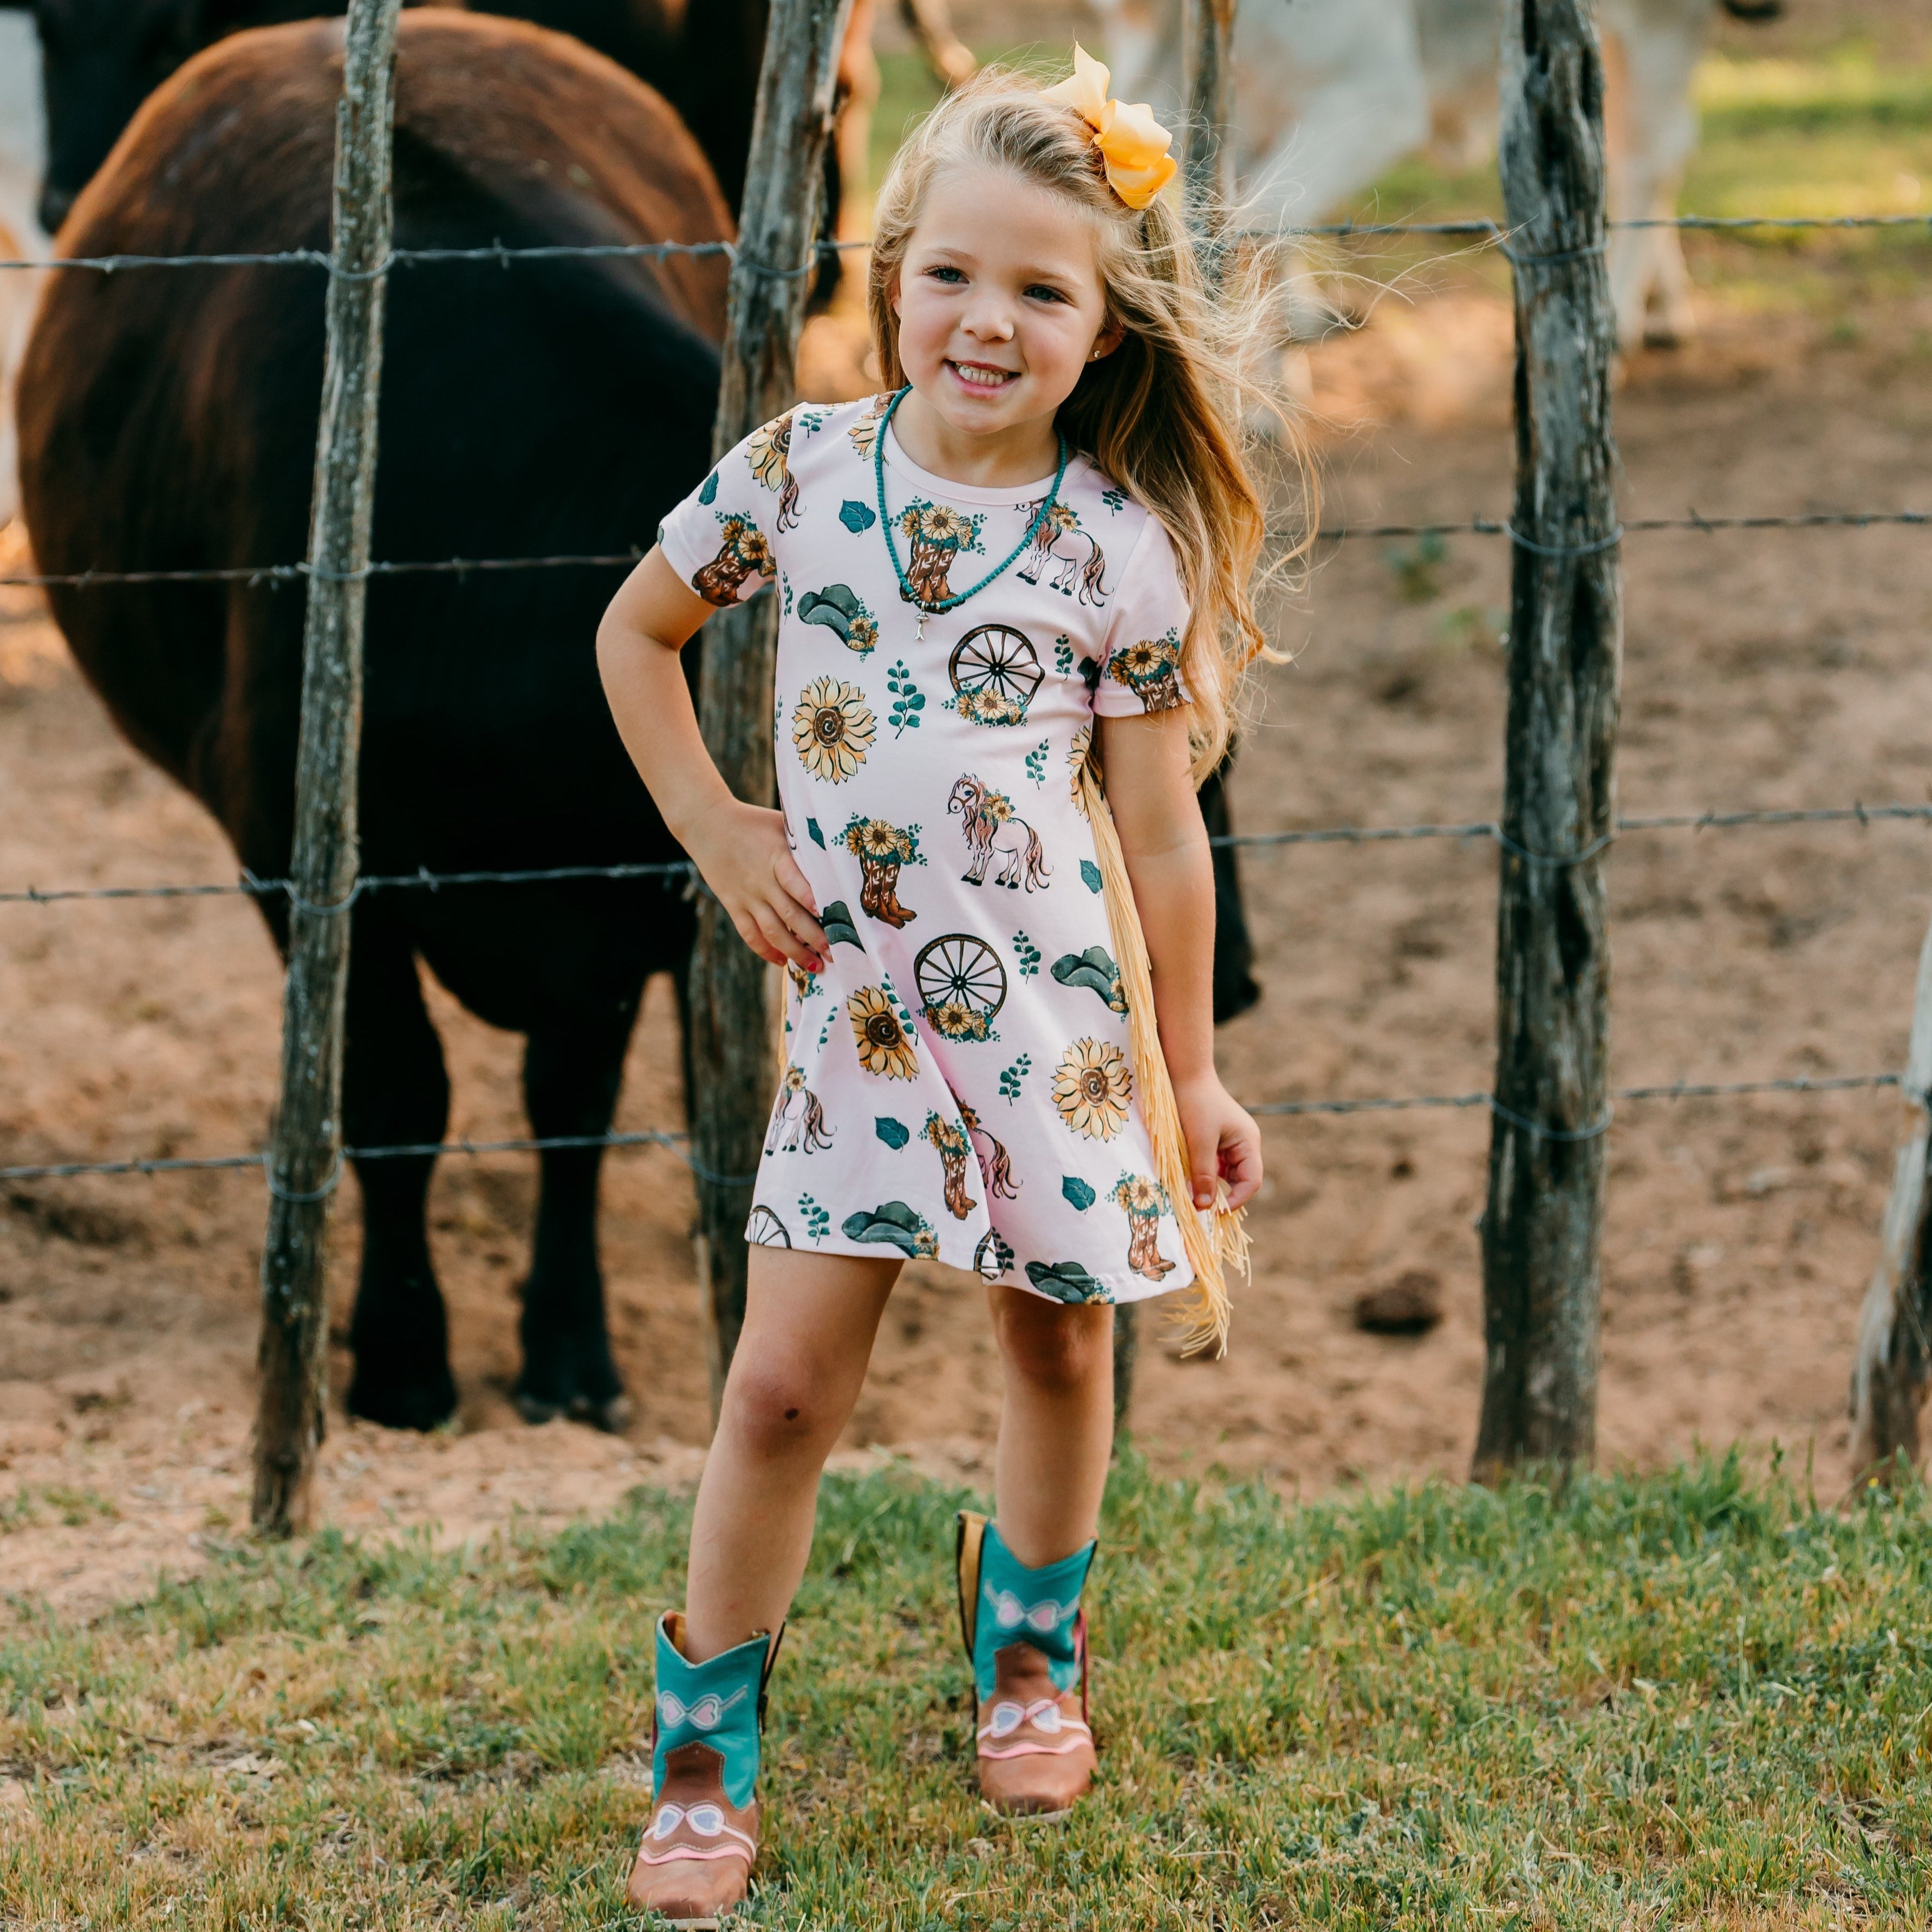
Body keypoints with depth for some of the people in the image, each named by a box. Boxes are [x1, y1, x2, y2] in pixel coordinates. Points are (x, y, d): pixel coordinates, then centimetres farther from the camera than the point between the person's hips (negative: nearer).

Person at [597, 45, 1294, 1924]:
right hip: (855, 995, 0)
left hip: (1058, 995, 0)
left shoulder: (1119, 543, -6)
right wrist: (715, 834, 4)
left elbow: (1160, 829, 0)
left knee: (1058, 1347, 15)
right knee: (783, 1384, -4)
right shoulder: (800, 470, -3)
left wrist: (1193, 1070, 4)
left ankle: (1028, 1640, 42)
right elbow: (636, 630, 13)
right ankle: (705, 1743, 11)